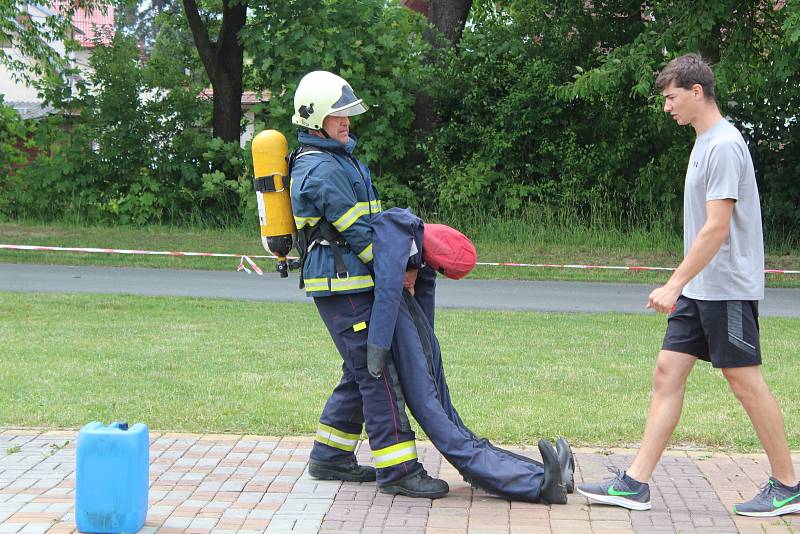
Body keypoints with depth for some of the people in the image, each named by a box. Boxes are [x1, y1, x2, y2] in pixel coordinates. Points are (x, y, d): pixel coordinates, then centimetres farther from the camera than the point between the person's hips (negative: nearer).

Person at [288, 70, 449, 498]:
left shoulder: (335, 158, 18)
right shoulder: (322, 169, -16)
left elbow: (366, 220, 21)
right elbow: (355, 231, -16)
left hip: (352, 284, 11)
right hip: (341, 286, -11)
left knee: (362, 372, 15)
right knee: (377, 374, -10)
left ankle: (329, 457, 22)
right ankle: (397, 470, -9)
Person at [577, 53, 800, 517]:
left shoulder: (724, 145, -16)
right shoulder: (705, 143, 14)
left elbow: (717, 227, -21)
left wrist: (675, 283, -22)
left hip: (727, 288, -10)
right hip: (700, 289, 10)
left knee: (745, 379, -2)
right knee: (668, 372, 5)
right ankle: (635, 484, 6)